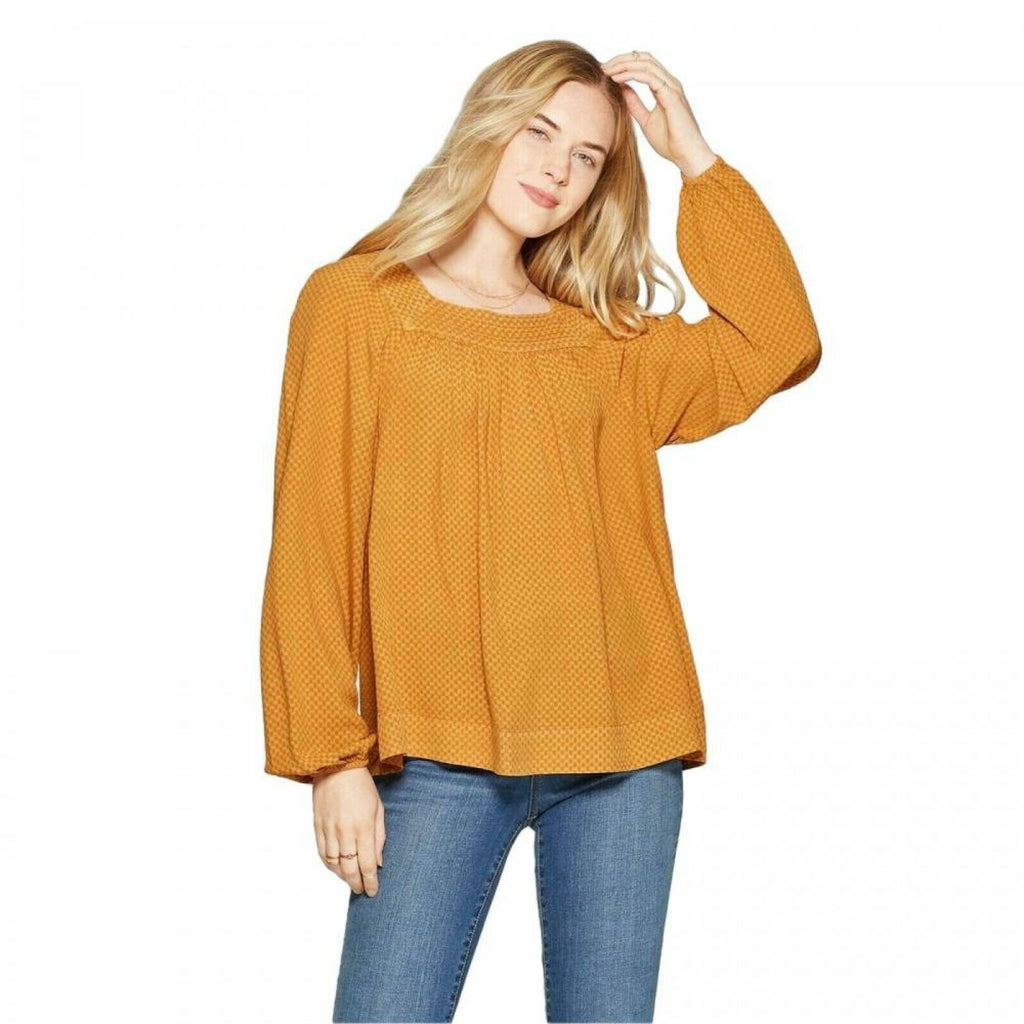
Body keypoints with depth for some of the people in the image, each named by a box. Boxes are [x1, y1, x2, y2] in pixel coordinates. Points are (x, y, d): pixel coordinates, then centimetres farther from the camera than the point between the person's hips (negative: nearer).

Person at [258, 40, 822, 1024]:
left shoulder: (601, 342, 16)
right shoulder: (354, 300, 5)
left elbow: (777, 346, 2)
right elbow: (313, 543, -1)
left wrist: (697, 160, 6)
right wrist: (332, 756, -8)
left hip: (622, 750, 4)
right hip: (443, 754, -3)